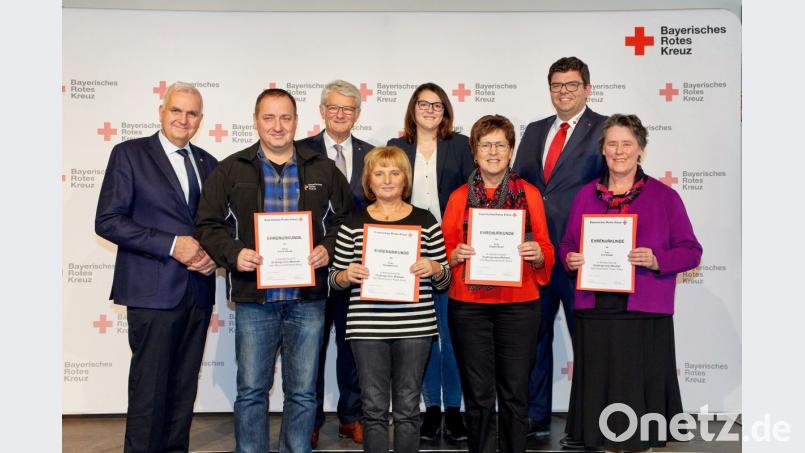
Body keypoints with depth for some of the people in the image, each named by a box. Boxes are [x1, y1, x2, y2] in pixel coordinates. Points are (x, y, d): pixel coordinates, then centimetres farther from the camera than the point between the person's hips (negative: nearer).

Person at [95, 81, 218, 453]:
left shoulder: (208, 163, 14)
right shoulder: (129, 154, -1)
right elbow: (107, 221, -9)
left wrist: (214, 254, -2)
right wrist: (172, 245, -16)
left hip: (198, 289, 5)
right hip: (153, 289, -5)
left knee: (184, 387, 12)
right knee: (149, 387, 1)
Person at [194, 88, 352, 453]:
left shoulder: (324, 170, 8)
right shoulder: (230, 171, 5)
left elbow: (347, 221, 12)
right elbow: (208, 225, 5)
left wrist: (328, 248, -7)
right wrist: (233, 253, -12)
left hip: (307, 299, 1)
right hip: (253, 299, -1)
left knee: (303, 392, 9)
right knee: (251, 391, 6)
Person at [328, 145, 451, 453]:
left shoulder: (425, 221, 6)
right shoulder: (353, 222, 6)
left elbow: (443, 281, 9)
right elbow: (335, 279, 9)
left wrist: (434, 268, -12)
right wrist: (347, 275, -12)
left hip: (415, 326, 0)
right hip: (367, 327, 0)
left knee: (408, 408, 8)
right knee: (374, 408, 6)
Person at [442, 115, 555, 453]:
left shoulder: (529, 193, 7)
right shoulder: (459, 197, 7)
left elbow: (545, 249, 7)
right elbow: (445, 249, 10)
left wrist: (538, 254, -14)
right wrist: (455, 255, -11)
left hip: (518, 304, 0)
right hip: (468, 306, 0)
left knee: (515, 392, 3)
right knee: (478, 394, 5)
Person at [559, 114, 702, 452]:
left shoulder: (664, 196, 2)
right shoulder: (586, 195, 11)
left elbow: (691, 251, 1)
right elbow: (566, 245, 16)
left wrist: (656, 259, -17)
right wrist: (570, 259, -6)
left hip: (645, 313, -3)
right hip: (595, 312, 3)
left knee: (639, 386, 1)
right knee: (599, 385, 8)